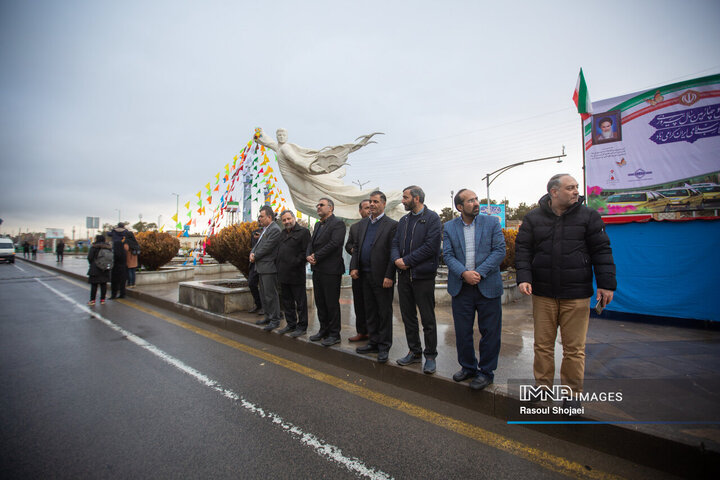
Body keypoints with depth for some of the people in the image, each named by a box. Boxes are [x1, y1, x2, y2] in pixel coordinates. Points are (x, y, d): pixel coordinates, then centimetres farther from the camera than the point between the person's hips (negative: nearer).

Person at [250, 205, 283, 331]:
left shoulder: (275, 229, -15)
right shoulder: (265, 229, 18)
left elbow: (267, 247, -19)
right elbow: (258, 244, 18)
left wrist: (255, 257, -8)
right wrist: (252, 253, -1)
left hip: (269, 268, -10)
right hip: (261, 268, 10)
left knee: (271, 294, -4)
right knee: (264, 294, 17)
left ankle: (275, 320, 4)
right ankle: (268, 316, 28)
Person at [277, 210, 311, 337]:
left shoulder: (303, 231, -6)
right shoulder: (283, 233, 17)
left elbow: (306, 252, -13)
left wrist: (295, 263, -17)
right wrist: (279, 266, 12)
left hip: (296, 274, -8)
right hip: (283, 274, 8)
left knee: (300, 302, 1)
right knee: (286, 301, 15)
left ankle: (302, 327, 12)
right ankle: (291, 325, 27)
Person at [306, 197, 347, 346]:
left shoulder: (338, 223, -8)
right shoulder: (318, 225, 19)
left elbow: (334, 244, -19)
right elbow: (311, 243, 15)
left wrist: (316, 257, -15)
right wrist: (309, 256, -5)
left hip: (331, 270, -8)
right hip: (317, 270, 8)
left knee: (332, 303, 0)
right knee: (320, 303, 15)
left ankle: (334, 334, 12)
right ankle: (324, 330, 28)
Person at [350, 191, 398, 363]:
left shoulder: (392, 225, -7)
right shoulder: (362, 223, 13)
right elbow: (356, 246, 14)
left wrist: (389, 276, -16)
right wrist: (354, 267, 2)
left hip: (382, 278, -6)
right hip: (365, 276, 6)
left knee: (385, 312, 5)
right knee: (370, 311, 15)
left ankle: (384, 346, 18)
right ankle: (374, 343, 29)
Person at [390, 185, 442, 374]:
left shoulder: (432, 218, -7)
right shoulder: (403, 220, 15)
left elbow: (431, 246, -16)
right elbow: (395, 243, 12)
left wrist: (407, 261, -15)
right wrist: (396, 259, -9)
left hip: (423, 275, -7)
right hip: (404, 275, 7)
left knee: (428, 319, 3)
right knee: (408, 316, 14)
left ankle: (430, 356, 18)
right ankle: (414, 352, 28)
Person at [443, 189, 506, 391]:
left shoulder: (492, 222, 1)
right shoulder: (449, 227, 5)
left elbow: (500, 251, -5)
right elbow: (448, 255, -2)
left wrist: (479, 272, -15)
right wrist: (464, 273, -18)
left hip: (487, 286, -1)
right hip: (461, 288, 2)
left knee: (490, 332, 6)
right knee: (462, 332, 11)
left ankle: (486, 372, 24)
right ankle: (468, 367, 31)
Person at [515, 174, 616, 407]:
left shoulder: (588, 216, 4)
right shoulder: (533, 218, 4)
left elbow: (602, 251, 4)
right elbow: (522, 250, 2)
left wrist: (606, 284, -1)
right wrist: (523, 278, -9)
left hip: (577, 295, 0)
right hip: (543, 294, 1)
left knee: (574, 347, 7)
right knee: (543, 344, 10)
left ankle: (572, 391, 24)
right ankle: (542, 385, 27)